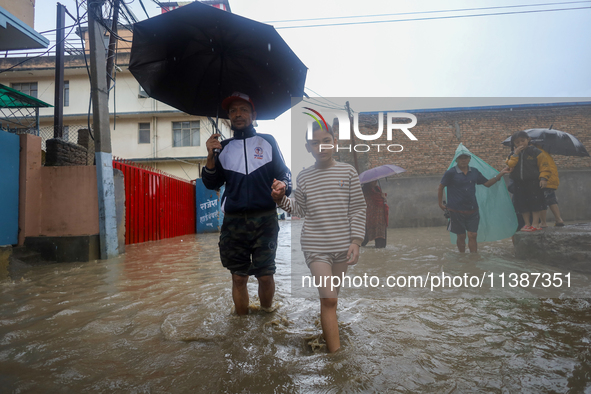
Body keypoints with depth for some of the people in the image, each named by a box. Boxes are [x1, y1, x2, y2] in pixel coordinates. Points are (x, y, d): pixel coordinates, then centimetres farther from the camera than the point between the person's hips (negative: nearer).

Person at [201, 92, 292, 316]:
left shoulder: (267, 141, 9)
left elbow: (284, 172, 8)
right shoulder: (224, 147, 14)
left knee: (265, 276, 0)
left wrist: (283, 185, -15)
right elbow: (211, 184, 11)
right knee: (238, 278, 6)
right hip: (234, 222, 2)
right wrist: (211, 157, -5)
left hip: (265, 220, -1)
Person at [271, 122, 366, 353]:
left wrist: (356, 241, -5)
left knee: (331, 296, 16)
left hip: (342, 246, 1)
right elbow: (300, 210, 9)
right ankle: (336, 351, 2)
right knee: (328, 298, -6)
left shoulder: (348, 172, -1)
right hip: (315, 246, -1)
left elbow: (358, 209, 1)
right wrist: (281, 199, -8)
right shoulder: (304, 177, 2)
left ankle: (327, 331, 40)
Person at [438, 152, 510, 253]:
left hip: (472, 210, 3)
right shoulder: (451, 173, -7)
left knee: (472, 235, 0)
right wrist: (440, 203, 1)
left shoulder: (474, 172, 7)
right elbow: (440, 188, 0)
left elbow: (487, 183, 16)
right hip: (456, 210, -3)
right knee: (461, 236, 6)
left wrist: (500, 174, 8)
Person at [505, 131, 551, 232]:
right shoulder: (513, 155, 9)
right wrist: (515, 154, -12)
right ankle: (527, 224, 16)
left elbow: (544, 165, -3)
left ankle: (535, 224, 3)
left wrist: (543, 178, -12)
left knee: (535, 203, -3)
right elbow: (509, 165, -7)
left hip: (533, 182, -4)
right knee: (522, 204, 6)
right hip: (519, 183, 4)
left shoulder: (535, 152, -1)